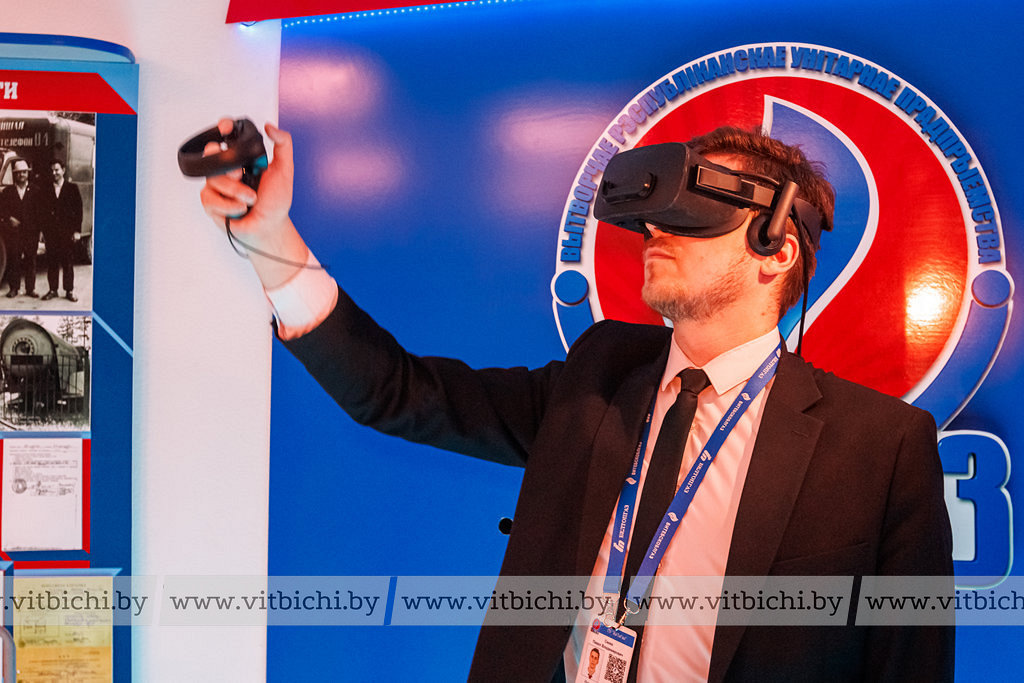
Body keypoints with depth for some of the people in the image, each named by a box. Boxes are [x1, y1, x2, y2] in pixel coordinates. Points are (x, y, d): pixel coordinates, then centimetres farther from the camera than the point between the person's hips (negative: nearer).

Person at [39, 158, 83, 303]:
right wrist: (43, 231, 0)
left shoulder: (72, 188, 4)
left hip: (67, 231, -2)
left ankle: (69, 291, 8)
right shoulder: (46, 190, 10)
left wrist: (77, 230, -6)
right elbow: (42, 211, 8)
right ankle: (53, 290, 12)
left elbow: (78, 210, 1)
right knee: (51, 262, 4)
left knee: (68, 262, 2)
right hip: (50, 232, 2)